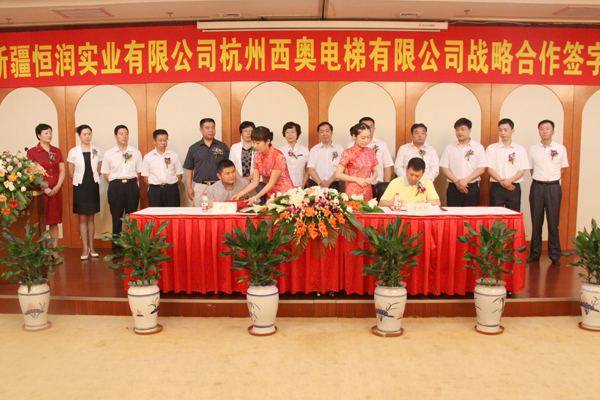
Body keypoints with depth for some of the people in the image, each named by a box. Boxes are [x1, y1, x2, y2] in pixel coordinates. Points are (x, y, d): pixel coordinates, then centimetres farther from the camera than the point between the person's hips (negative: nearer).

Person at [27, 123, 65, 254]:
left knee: (54, 222, 7)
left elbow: (62, 171, 9)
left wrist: (57, 187, -5)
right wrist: (44, 188, -13)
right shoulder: (32, 152, 0)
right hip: (40, 191, -4)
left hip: (56, 191, 4)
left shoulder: (57, 151, 12)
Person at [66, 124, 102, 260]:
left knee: (91, 218, 7)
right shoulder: (73, 152, 0)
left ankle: (91, 247, 14)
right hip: (80, 187, -1)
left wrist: (93, 180, 7)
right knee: (82, 218, -1)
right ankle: (85, 248, 3)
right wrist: (80, 181, 8)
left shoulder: (96, 151, 5)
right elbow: (71, 173, 6)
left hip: (93, 187, 2)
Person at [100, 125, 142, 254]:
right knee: (116, 218, 4)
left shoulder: (136, 152, 6)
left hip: (131, 186, 0)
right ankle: (116, 248, 11)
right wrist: (115, 185, 2)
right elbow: (105, 173, 8)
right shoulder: (109, 154, 5)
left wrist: (130, 184, 2)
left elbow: (139, 172, 9)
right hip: (115, 186, 0)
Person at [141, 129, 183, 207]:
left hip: (171, 191, 0)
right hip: (154, 191, 0)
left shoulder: (174, 155, 7)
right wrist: (155, 188, 1)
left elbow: (179, 175, 9)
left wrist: (172, 186, 1)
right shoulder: (148, 157, 7)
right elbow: (146, 177, 9)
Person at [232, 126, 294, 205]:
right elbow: (255, 182, -1)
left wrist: (255, 198, -25)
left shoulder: (278, 156, -20)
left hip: (284, 192, -5)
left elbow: (271, 182, -20)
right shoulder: (257, 156, -1)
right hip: (270, 194, 5)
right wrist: (239, 195, -11)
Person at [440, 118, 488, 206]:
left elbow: (482, 168, 1)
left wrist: (466, 181, -12)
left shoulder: (478, 147, 8)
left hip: (472, 187, 0)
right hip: (454, 188, 1)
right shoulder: (449, 148, 10)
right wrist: (456, 181, -10)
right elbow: (444, 168, 4)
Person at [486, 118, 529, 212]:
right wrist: (501, 181, -14)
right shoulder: (491, 148, 7)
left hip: (514, 188, 1)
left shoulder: (520, 149, 9)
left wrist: (510, 180, -14)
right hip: (497, 187, -1)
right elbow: (489, 168, 0)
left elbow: (522, 170, 4)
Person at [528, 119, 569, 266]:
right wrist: (539, 179, 8)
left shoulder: (560, 148, 2)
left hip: (553, 187, -1)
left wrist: (552, 180, 6)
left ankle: (555, 255, 10)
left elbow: (563, 169, 11)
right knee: (536, 222, 6)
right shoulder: (533, 149, 5)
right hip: (537, 187, 1)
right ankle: (535, 253, 15)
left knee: (553, 222, 1)